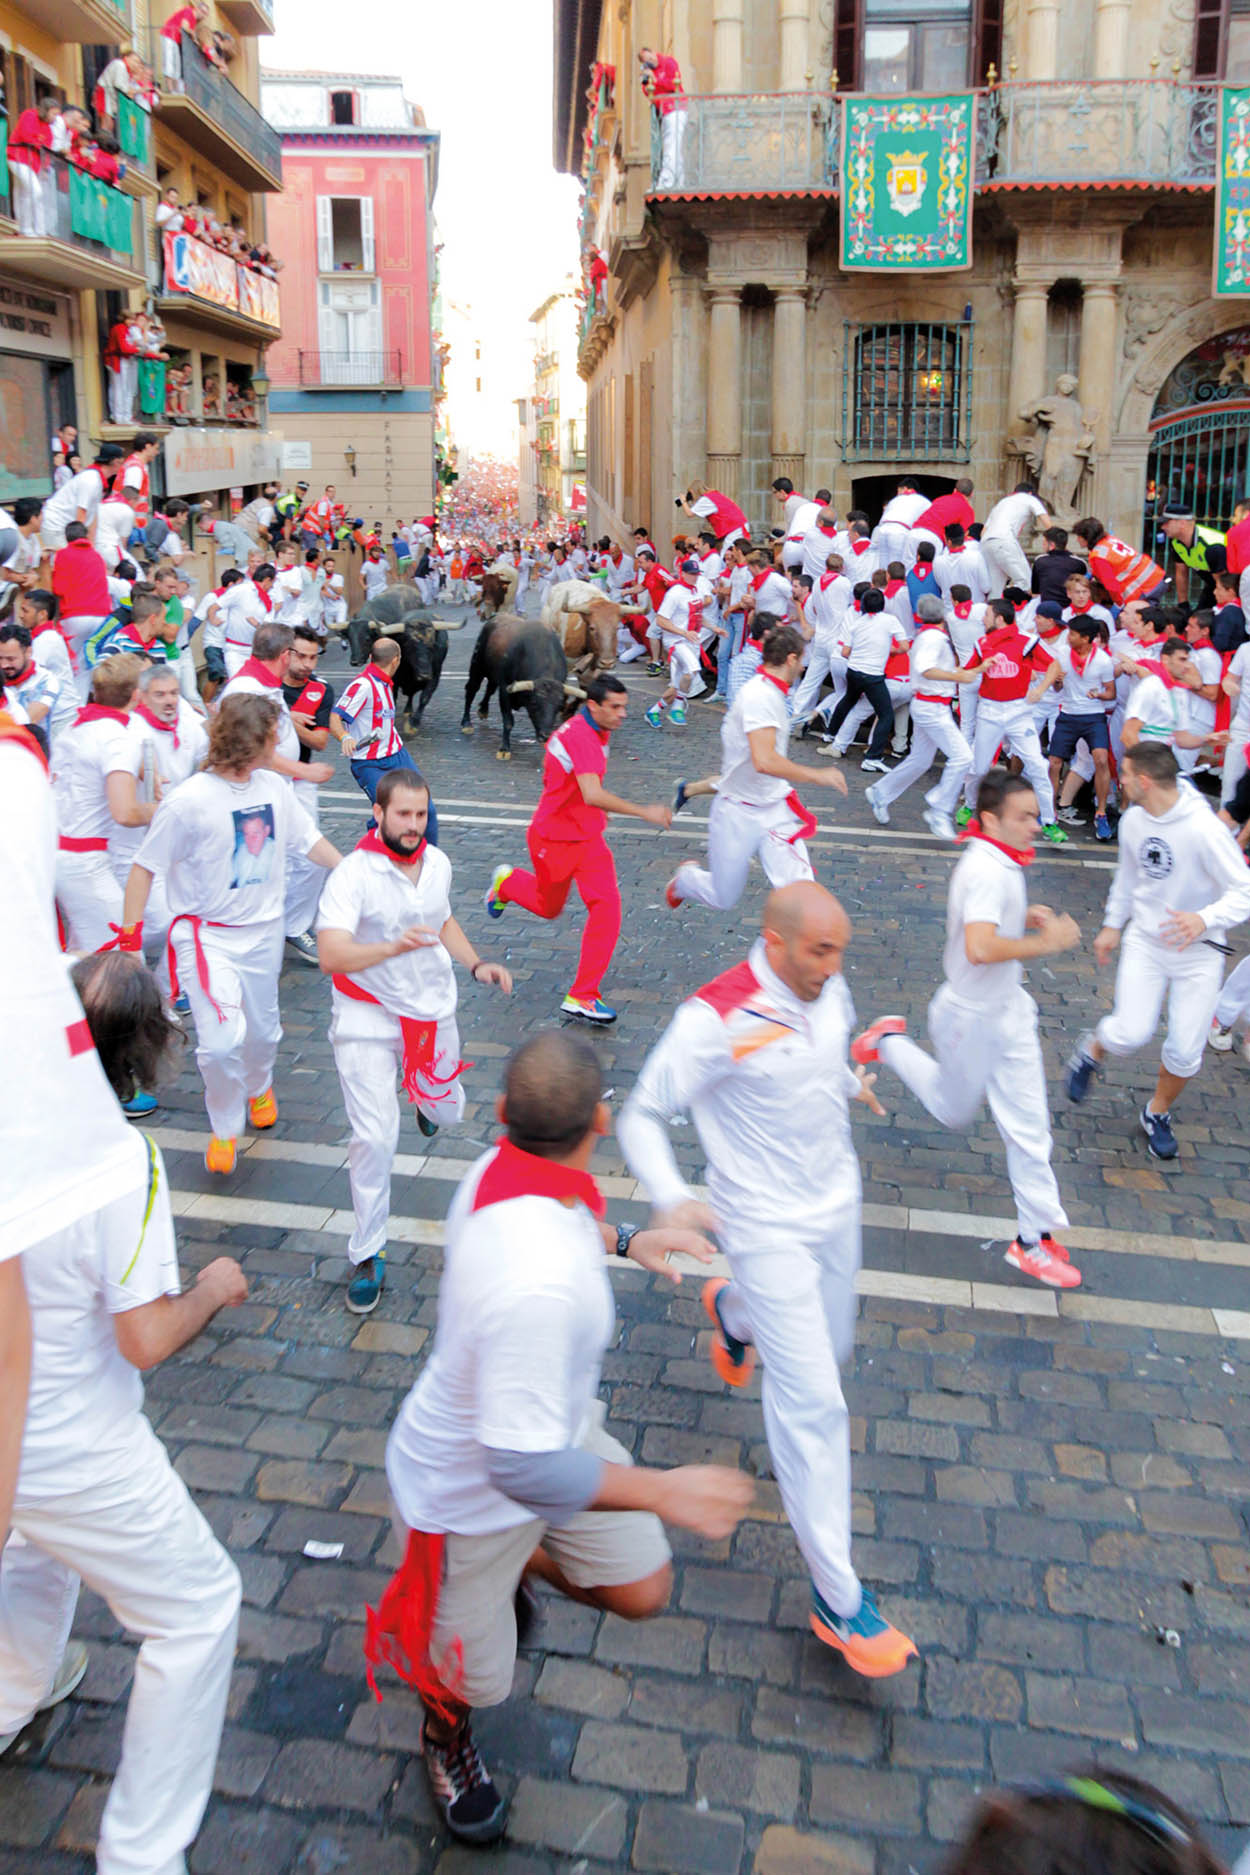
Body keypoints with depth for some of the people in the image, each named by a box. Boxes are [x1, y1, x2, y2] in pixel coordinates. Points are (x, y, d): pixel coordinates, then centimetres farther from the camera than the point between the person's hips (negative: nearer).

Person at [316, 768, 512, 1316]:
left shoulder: (438, 863, 0)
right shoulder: (352, 875, -21)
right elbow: (331, 955, -33)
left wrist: (476, 965, 2)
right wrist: (393, 947, -49)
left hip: (433, 1009, 5)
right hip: (369, 1019, -5)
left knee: (448, 1113, 21)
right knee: (374, 1138, -9)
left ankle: (425, 1096, 61)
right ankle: (367, 1256, 7)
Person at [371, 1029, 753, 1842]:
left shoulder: (500, 1168, -17)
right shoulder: (540, 1287, -46)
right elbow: (524, 1470, -39)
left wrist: (626, 1240, 5)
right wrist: (664, 1491, -31)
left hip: (554, 1424, 7)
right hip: (468, 1494, -7)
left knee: (641, 1592, 14)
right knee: (475, 1680, 18)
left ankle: (518, 1566, 42)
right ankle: (448, 1732, 54)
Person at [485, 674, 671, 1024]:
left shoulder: (597, 732, 2)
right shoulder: (580, 736, -28)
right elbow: (593, 795, -41)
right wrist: (643, 812, -43)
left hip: (588, 837, 7)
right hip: (553, 840, -7)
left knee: (607, 905, -11)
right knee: (548, 907, 17)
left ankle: (583, 996, -5)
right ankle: (507, 881, 52)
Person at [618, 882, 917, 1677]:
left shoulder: (830, 990, -5)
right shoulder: (717, 1018, -26)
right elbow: (642, 1115, -19)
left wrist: (851, 1081, 4)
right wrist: (671, 1199, -33)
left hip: (837, 1204, 7)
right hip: (768, 1227, -7)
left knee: (830, 1345, 25)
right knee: (812, 1403, -7)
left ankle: (732, 1312, 58)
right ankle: (837, 1597, 6)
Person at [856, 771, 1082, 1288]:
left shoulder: (997, 863, 3)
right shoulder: (987, 872, -28)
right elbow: (980, 949, -42)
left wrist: (1022, 919, 5)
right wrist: (1045, 941, -34)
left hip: (1007, 1009, 9)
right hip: (972, 1017, -9)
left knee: (1029, 1127, 8)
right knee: (954, 1110, 17)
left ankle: (1035, 1239, 17)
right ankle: (889, 1042, 37)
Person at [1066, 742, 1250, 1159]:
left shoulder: (1204, 829, -24)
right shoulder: (1134, 820, -5)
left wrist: (1205, 918, -41)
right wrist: (1112, 925, 19)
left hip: (1198, 952, -3)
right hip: (1145, 941, 3)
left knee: (1185, 1050, 2)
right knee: (1132, 1032, -13)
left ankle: (1158, 1114, 29)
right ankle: (1092, 1050, 21)